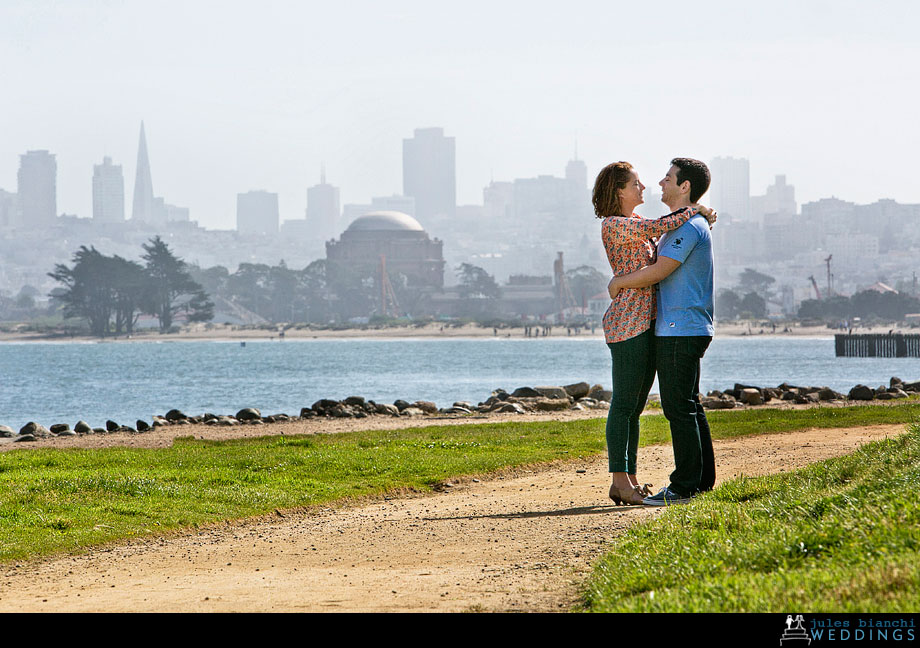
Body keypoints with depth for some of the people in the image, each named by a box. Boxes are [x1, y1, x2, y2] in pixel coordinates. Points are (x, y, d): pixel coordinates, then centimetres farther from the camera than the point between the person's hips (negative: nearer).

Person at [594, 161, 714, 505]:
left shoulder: (634, 224, 19)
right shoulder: (613, 225, -10)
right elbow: (658, 228, -18)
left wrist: (696, 217, 12)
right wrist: (694, 210, -5)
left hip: (646, 323, 9)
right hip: (627, 323, -9)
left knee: (634, 407, 9)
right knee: (624, 404, -8)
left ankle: (629, 479, 12)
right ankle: (619, 480, -6)